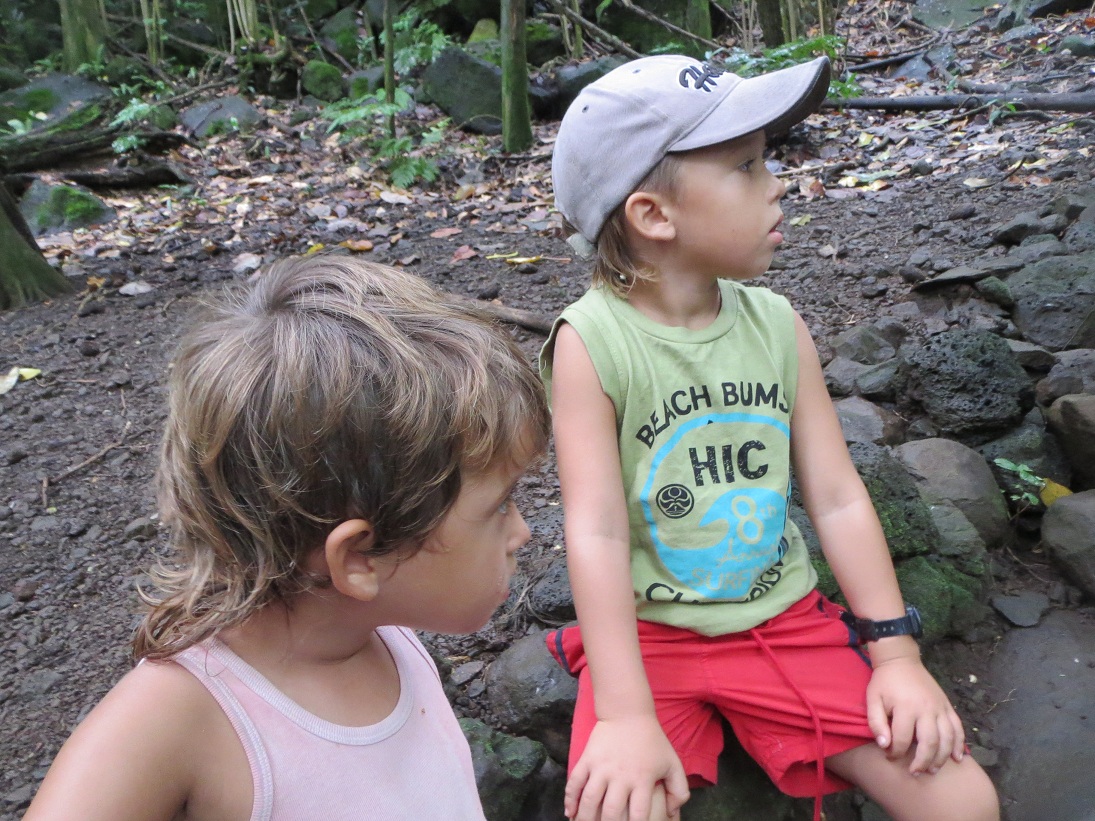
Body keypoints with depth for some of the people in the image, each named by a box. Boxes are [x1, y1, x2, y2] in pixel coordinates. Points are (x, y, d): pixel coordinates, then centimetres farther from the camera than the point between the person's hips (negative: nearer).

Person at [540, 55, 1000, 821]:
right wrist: (626, 715, -27)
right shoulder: (592, 342, -17)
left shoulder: (778, 325, -3)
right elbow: (597, 531, -23)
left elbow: (838, 497, -1)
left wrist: (896, 654, -4)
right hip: (651, 633, -3)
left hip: (784, 619, 4)